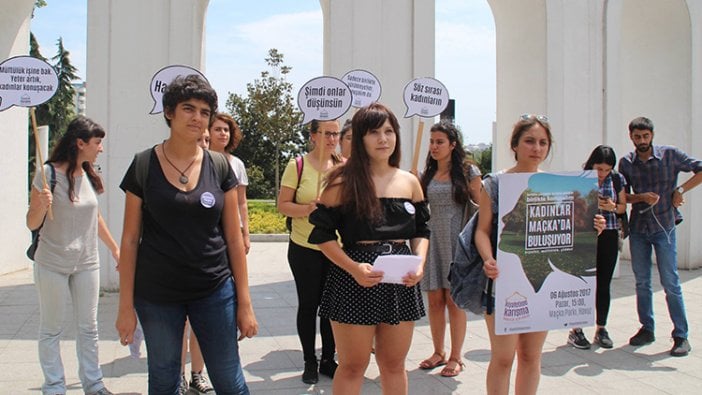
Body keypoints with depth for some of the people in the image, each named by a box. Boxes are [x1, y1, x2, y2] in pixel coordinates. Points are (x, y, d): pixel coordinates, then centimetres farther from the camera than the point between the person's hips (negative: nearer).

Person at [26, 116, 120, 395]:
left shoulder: (89, 175, 5)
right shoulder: (49, 173, -12)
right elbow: (32, 224, -8)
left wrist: (115, 249, 22)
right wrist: (41, 206, -29)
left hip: (87, 262, 5)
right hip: (53, 264, -5)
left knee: (88, 327, 11)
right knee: (51, 329, 7)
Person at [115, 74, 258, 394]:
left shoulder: (220, 167, 0)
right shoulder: (143, 166, -3)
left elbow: (234, 238, 2)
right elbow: (130, 239, -1)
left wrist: (245, 302, 0)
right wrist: (126, 305, -3)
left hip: (214, 292, 1)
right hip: (156, 296, -1)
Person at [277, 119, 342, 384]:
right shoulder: (297, 166, -5)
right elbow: (282, 205, -7)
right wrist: (308, 208, -22)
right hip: (305, 249, -2)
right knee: (308, 304, 7)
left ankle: (328, 359, 25)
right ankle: (309, 362, 22)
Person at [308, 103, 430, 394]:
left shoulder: (409, 182, 7)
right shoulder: (343, 181, -6)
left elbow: (421, 230, 14)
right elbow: (322, 233, -6)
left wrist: (420, 262, -5)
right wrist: (353, 267, -18)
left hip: (401, 280, 4)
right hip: (354, 280, -4)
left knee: (394, 364, 14)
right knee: (352, 367, 7)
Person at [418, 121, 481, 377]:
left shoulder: (468, 172, -1)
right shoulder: (426, 176, 11)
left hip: (456, 242, -4)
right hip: (432, 241, 4)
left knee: (454, 301, 1)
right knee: (434, 301, 9)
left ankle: (455, 357, 13)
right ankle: (439, 352, 24)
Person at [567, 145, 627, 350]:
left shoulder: (617, 179, 6)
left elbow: (623, 206, 13)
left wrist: (613, 207, -8)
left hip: (609, 237, 3)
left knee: (604, 284, 8)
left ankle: (601, 329, 20)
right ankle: (576, 330, 7)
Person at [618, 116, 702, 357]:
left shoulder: (670, 154, -5)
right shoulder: (626, 162, 3)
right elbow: (622, 196, 6)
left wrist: (681, 189, -11)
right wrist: (641, 197, -13)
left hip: (664, 226, -3)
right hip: (638, 228, 3)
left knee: (670, 283, -4)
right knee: (641, 282, 10)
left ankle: (681, 336, 4)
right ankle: (646, 329, 22)